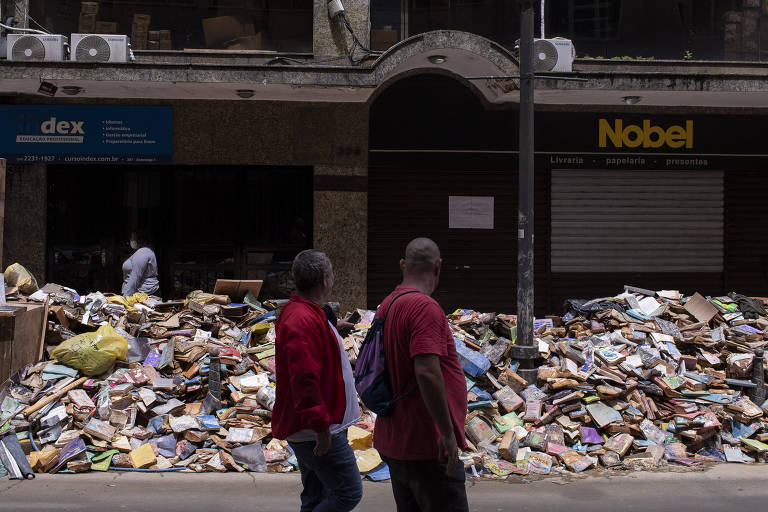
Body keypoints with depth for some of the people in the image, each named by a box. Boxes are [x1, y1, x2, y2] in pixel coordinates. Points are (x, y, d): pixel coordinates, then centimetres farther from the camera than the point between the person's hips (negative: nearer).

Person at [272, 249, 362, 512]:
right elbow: (305, 379, -27)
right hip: (317, 431, -11)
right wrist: (321, 427, -26)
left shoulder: (308, 313, 14)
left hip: (312, 430, 11)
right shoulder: (304, 321, -22)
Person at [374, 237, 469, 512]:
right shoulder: (425, 307, -18)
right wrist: (447, 432, -21)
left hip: (394, 442, 9)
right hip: (427, 445, -9)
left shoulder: (387, 305, 11)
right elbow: (427, 372, -27)